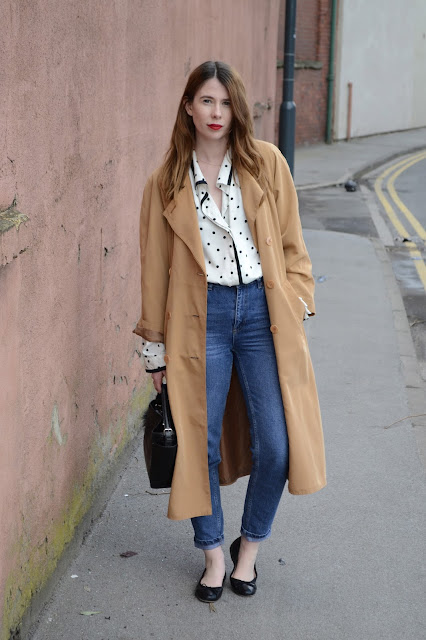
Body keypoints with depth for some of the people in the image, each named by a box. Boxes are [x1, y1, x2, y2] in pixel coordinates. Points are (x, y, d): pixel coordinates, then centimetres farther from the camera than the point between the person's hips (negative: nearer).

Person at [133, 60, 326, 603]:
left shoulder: (267, 164, 3)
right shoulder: (166, 182, 3)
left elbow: (291, 245, 9)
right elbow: (155, 267, 7)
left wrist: (296, 305, 0)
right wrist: (156, 347, 7)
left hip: (262, 312, 1)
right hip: (200, 318, 0)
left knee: (276, 445, -2)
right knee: (201, 443, 3)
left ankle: (250, 546, 23)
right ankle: (214, 555, 24)